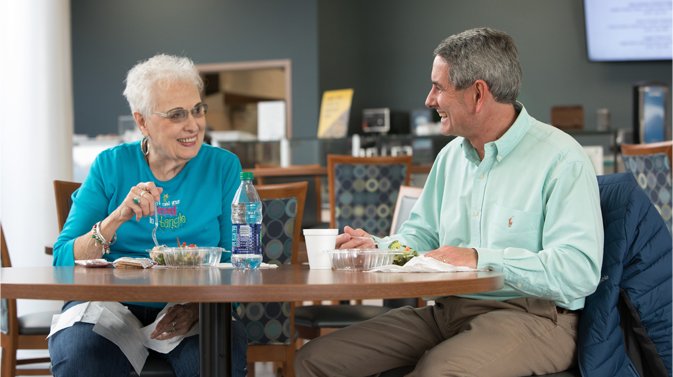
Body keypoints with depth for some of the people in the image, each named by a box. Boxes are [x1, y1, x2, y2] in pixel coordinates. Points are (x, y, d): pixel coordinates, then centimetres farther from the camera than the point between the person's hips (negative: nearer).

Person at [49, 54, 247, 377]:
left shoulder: (223, 166, 5)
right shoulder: (111, 165, 4)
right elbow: (63, 260, -1)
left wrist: (199, 303, -19)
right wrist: (117, 218, -18)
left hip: (195, 313, 0)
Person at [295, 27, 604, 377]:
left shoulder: (561, 160, -10)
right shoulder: (451, 156, 16)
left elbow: (579, 270, -21)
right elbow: (422, 235, 25)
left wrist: (480, 259, -25)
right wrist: (378, 247, 4)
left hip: (528, 317, -7)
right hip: (446, 311, 8)